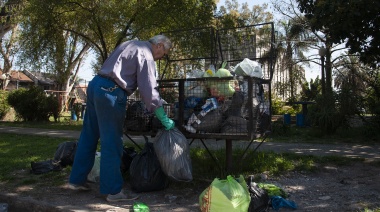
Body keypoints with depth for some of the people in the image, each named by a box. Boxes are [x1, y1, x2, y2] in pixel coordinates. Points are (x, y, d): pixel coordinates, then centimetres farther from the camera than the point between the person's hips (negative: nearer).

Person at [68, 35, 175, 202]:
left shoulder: (131, 44, 23)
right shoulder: (146, 55, -6)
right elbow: (148, 89, -12)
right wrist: (164, 119, -7)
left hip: (96, 84, 10)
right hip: (110, 92, -10)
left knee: (89, 136, 15)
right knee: (112, 142, -4)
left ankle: (77, 179, 25)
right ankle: (114, 190, 4)